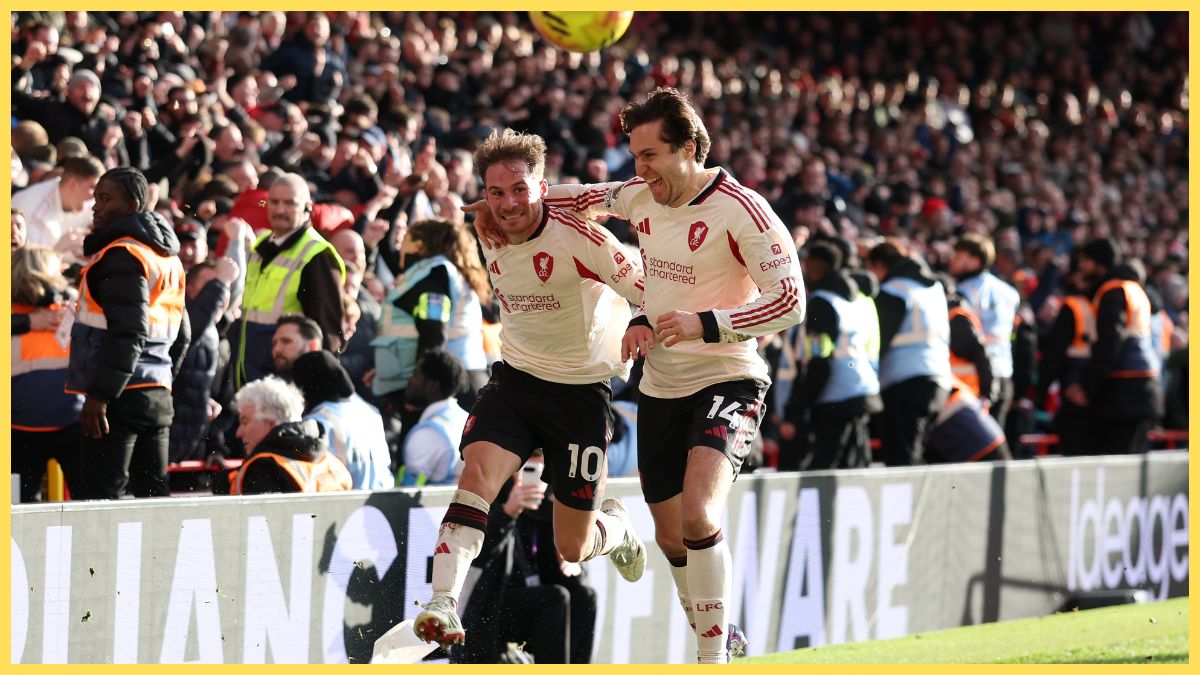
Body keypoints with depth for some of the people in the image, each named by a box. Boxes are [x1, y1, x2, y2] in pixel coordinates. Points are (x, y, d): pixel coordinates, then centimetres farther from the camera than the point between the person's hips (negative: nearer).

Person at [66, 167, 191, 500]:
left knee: (96, 496, -11)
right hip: (159, 396, 10)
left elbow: (126, 333, -20)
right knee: (153, 491, 10)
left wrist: (99, 395, -22)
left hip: (122, 397, -10)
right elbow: (181, 335, 24)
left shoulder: (123, 255, -11)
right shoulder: (167, 258, 19)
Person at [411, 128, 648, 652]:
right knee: (477, 472, -26)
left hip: (581, 391, -4)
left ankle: (615, 528, 38)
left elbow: (648, 294, -16)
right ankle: (443, 604, -33)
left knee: (572, 549, 2)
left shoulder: (582, 239, -18)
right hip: (515, 379, 4)